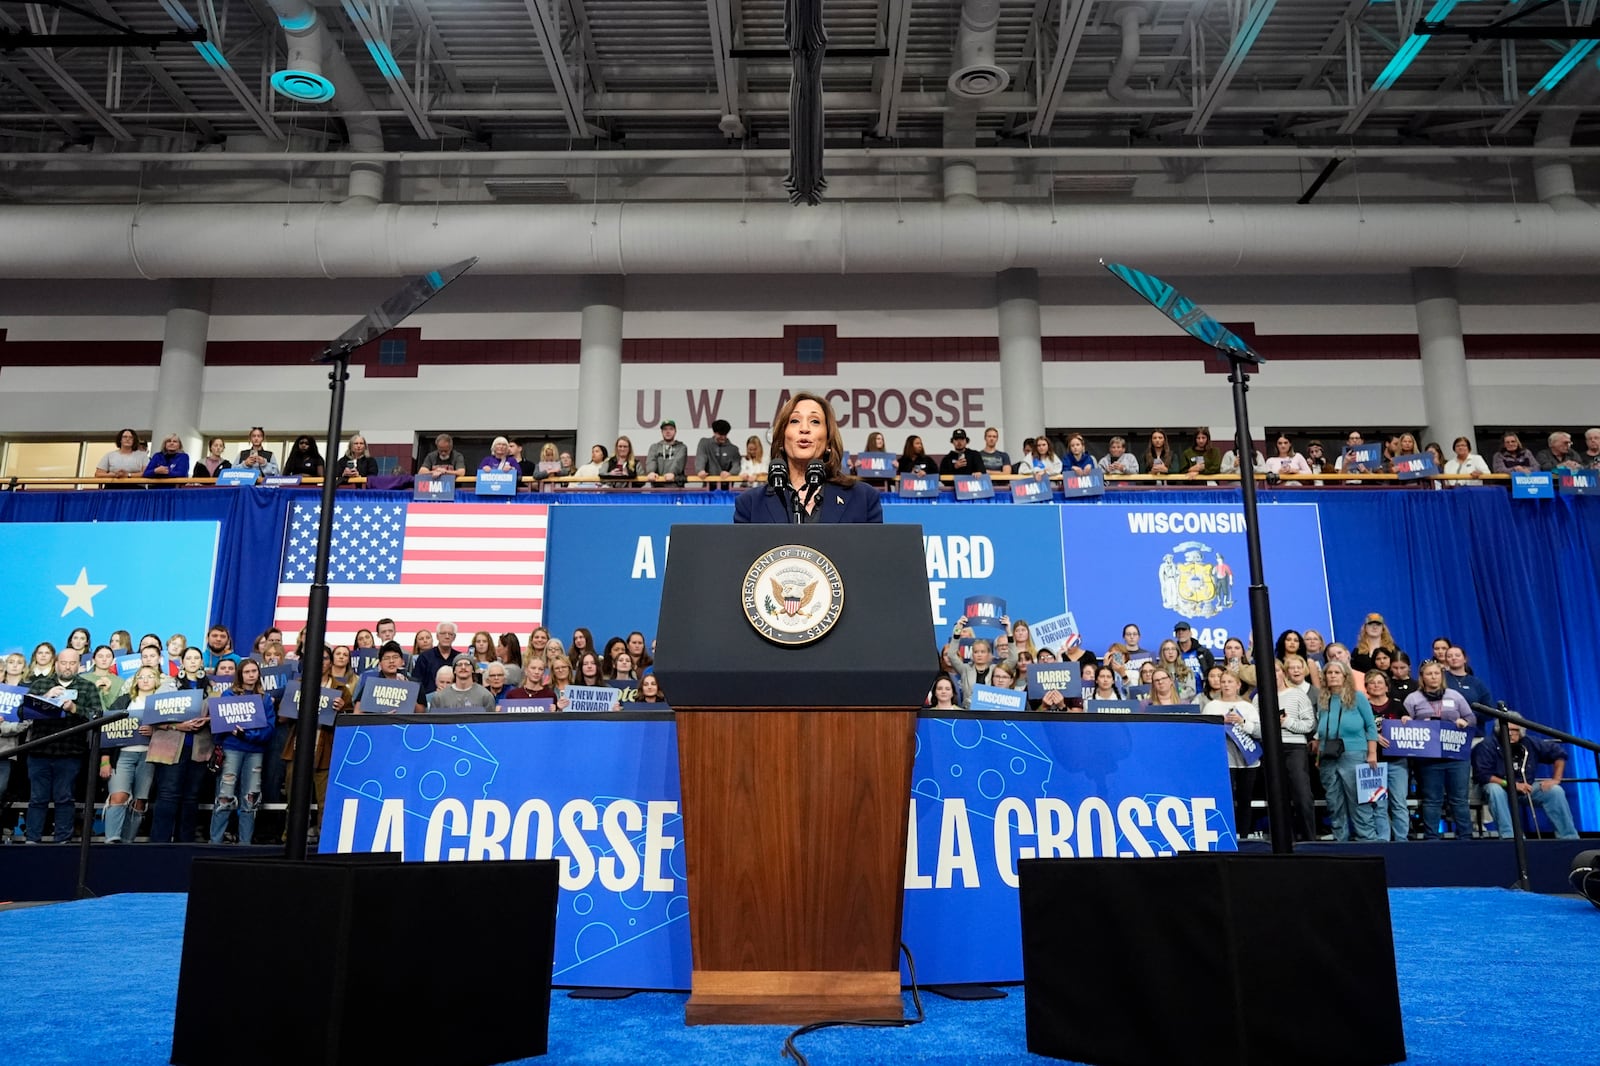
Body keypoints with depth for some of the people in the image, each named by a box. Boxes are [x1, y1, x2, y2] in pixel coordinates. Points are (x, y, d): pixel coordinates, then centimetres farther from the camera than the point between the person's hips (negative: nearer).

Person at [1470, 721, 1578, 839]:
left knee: (1555, 790, -17)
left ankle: (1569, 838, -11)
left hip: (1527, 789, 5)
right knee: (1494, 789, -37)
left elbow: (1558, 753, 8)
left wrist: (1556, 779, -2)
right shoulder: (1487, 745, -20)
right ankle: (1507, 836, -38)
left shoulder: (1530, 742, -4)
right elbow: (1482, 775, -24)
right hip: (1501, 788, -4)